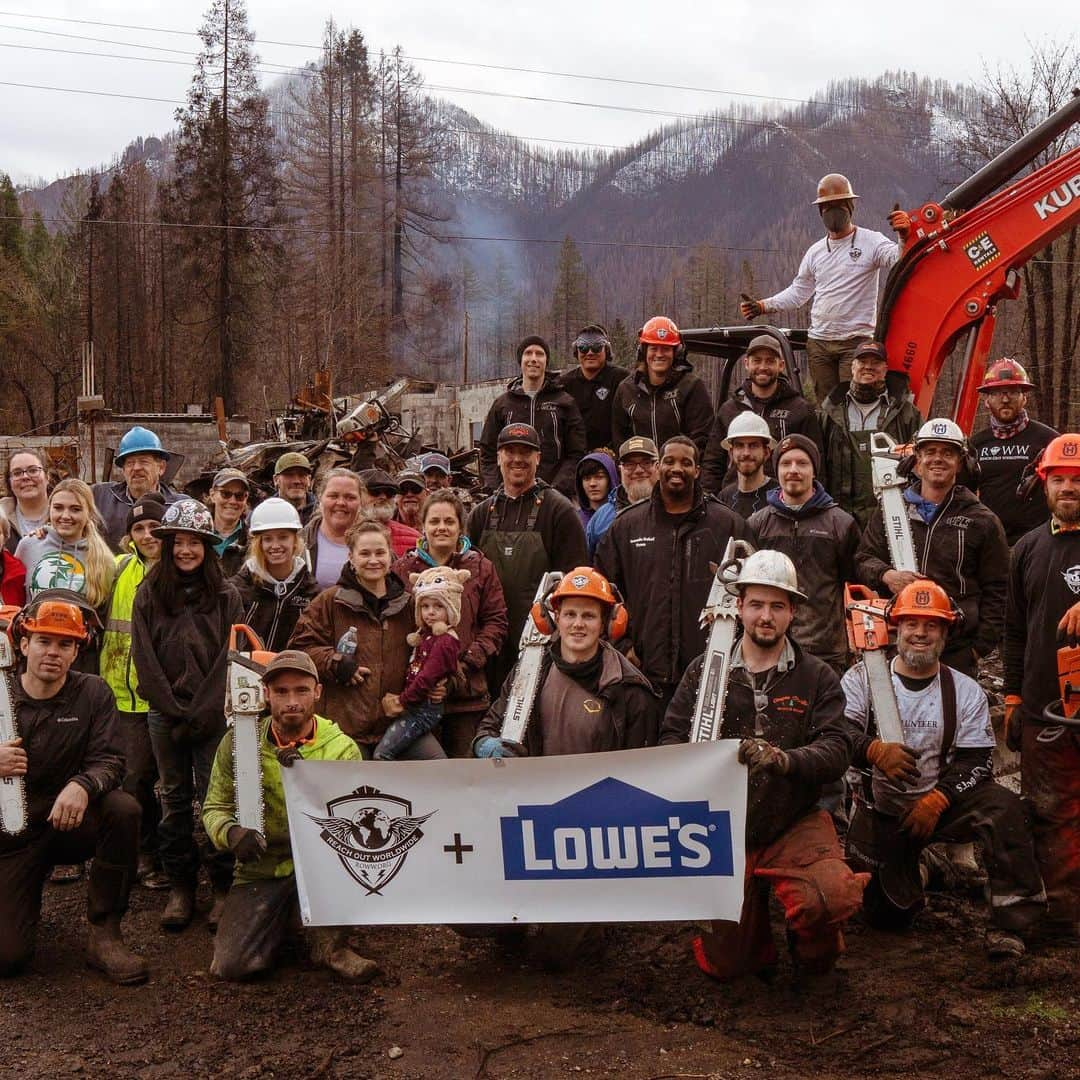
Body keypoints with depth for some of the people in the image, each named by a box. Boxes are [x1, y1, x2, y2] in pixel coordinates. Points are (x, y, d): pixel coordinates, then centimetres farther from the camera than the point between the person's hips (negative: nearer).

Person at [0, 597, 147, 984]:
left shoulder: (92, 693, -5)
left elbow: (109, 760, -14)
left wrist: (81, 786, -38)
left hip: (72, 823, 1)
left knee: (124, 809, -31)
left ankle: (104, 934, -15)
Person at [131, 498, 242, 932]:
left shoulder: (225, 595, 2)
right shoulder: (149, 594, 5)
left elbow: (228, 658, -2)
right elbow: (145, 659, 0)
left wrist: (202, 714, -9)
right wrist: (175, 712, -7)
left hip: (213, 713, -1)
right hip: (166, 713, 2)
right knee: (175, 798, 7)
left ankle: (222, 884, 4)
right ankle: (180, 884, 14)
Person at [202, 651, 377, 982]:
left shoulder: (341, 748, -6)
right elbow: (214, 807, 2)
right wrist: (231, 833, -22)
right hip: (260, 871, 2)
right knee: (232, 965, -18)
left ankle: (328, 943, -11)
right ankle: (286, 919, 17)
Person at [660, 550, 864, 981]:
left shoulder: (817, 677, 2)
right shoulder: (705, 670, 5)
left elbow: (837, 750, -11)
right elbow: (671, 740, -1)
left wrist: (785, 760, -32)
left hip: (796, 825, -1)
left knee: (834, 898, -30)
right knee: (723, 965, 0)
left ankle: (813, 946, 7)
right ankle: (755, 926, 37)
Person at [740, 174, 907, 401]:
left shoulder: (871, 242, 0)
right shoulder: (816, 251, 16)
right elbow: (798, 292, 22)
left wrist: (904, 238, -36)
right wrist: (763, 306, 9)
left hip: (856, 342, -5)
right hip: (819, 343, 5)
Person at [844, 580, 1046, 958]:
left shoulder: (967, 691, 2)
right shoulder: (862, 678, -2)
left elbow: (977, 760, -4)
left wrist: (937, 800, -19)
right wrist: (876, 751, -33)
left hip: (941, 802, 1)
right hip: (879, 810, 0)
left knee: (1002, 806, -29)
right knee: (887, 915, -4)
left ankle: (1010, 925, -24)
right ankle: (906, 873, 32)